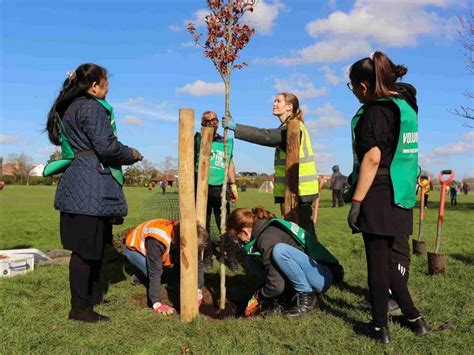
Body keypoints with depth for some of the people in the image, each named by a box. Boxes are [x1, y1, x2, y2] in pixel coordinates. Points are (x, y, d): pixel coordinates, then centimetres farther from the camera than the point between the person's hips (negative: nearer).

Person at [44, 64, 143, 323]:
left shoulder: (68, 107, 19)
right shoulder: (92, 107, -10)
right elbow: (107, 147, -19)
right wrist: (132, 155, 1)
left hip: (78, 185, 10)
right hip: (91, 188, -10)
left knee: (95, 244, 17)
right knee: (86, 248, -4)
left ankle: (92, 296, 29)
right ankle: (80, 307, 4)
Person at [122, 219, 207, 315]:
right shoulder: (157, 241, -43)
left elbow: (198, 264, -18)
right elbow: (154, 272, -40)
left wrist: (199, 291, -27)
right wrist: (157, 304, -42)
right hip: (133, 247, -6)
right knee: (157, 272, -32)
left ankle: (142, 277, 5)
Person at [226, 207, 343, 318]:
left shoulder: (268, 238, -22)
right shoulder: (270, 228, 6)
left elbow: (276, 285, -23)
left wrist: (258, 296, -4)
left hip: (323, 276, -9)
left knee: (280, 250, -33)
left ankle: (307, 298, -15)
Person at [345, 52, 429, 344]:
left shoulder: (375, 110, -13)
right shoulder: (405, 105, 14)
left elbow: (372, 158, -19)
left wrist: (356, 202, -18)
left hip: (379, 196, -9)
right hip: (402, 197, 9)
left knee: (378, 260, 1)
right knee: (395, 258, 18)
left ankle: (380, 326, 12)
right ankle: (413, 318, 27)